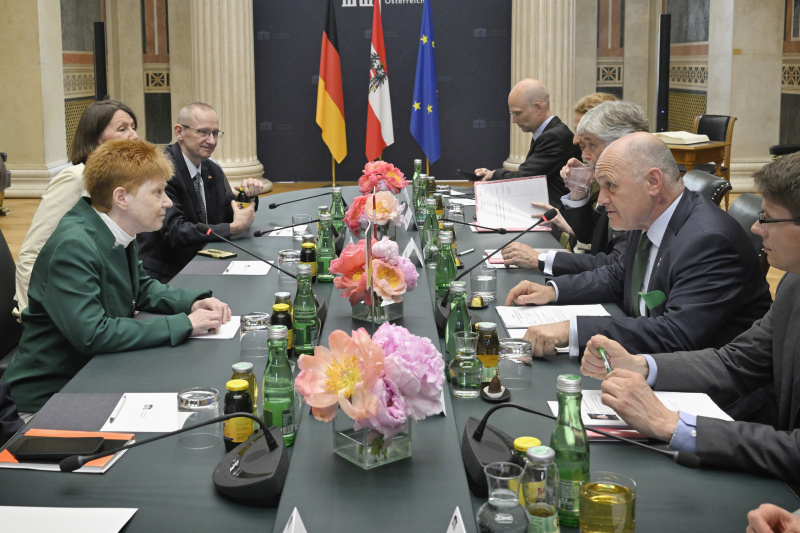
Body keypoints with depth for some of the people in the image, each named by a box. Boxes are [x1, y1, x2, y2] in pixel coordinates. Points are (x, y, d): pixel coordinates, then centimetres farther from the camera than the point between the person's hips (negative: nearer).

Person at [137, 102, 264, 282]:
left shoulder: (213, 170, 11)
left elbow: (230, 215, 14)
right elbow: (173, 230, -23)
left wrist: (248, 195, -8)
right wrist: (233, 229, -25)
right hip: (164, 276, -8)